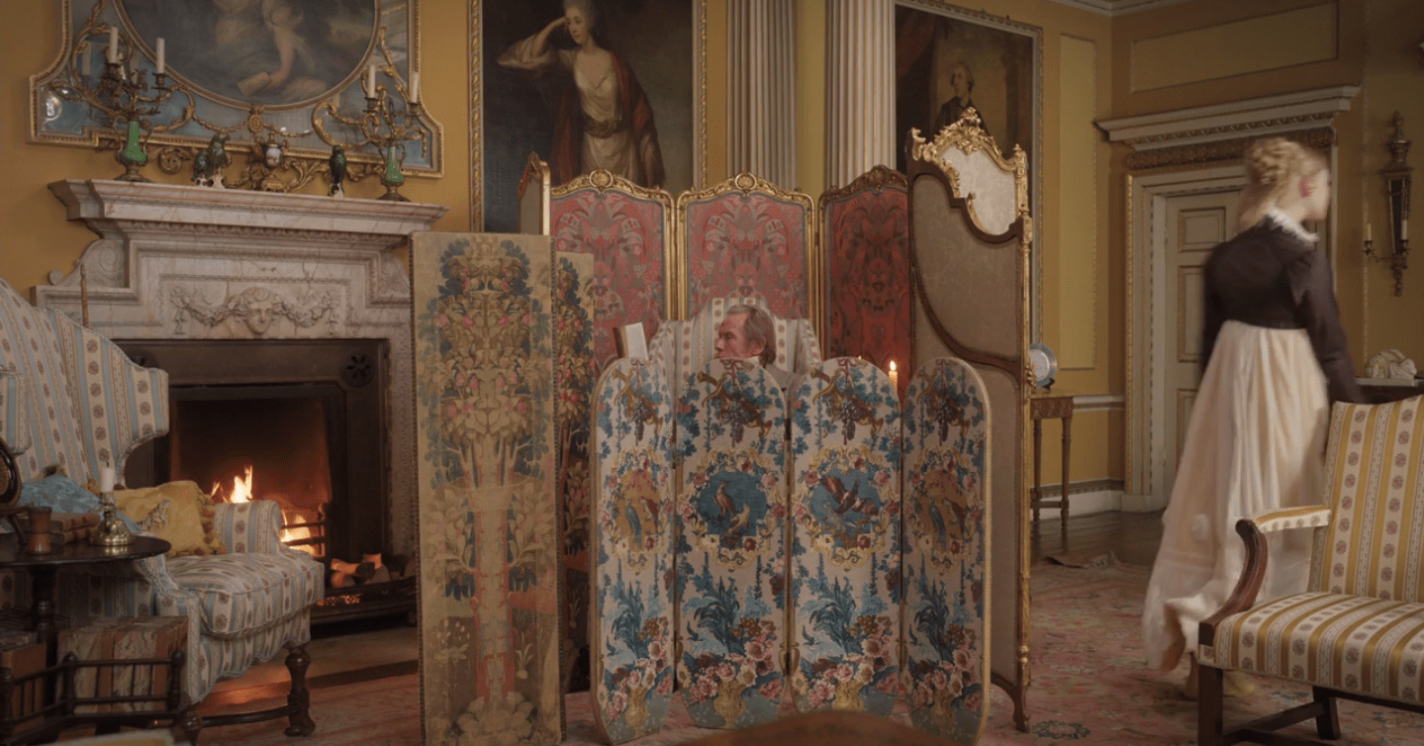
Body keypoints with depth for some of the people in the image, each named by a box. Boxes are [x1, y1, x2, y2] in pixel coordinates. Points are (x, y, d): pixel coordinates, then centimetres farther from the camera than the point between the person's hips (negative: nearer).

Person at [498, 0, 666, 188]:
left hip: (621, 145, -2)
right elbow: (535, 54, -16)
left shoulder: (615, 63, -13)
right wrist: (554, 25, -12)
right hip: (591, 146, 2)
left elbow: (637, 105, -5)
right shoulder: (572, 59, -5)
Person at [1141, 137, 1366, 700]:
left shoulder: (1225, 256, 6)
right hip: (1285, 393, -6)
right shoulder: (1303, 256, -13)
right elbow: (1330, 349, -9)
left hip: (1227, 386, 6)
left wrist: (1217, 402, 19)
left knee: (1220, 508, 12)